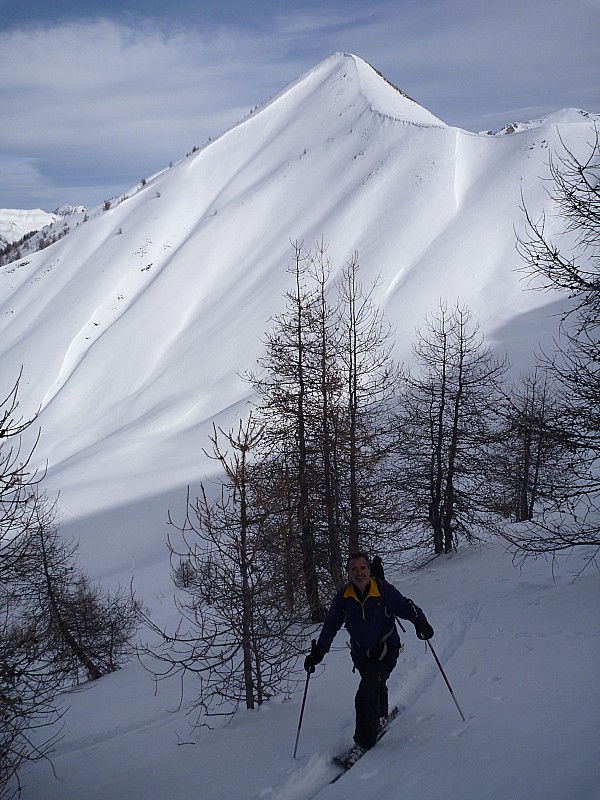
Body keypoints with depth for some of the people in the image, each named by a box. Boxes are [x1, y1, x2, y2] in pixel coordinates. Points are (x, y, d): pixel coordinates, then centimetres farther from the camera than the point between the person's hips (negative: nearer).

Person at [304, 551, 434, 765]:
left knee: (367, 694, -19)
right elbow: (331, 625, -2)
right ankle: (381, 716, 56)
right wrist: (318, 652, -7)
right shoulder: (344, 596, -10)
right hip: (360, 653, 4)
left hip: (386, 650, -4)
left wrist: (420, 623, -29)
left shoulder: (384, 590, -19)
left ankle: (364, 741, -7)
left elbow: (406, 607, -11)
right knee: (376, 685, 25)